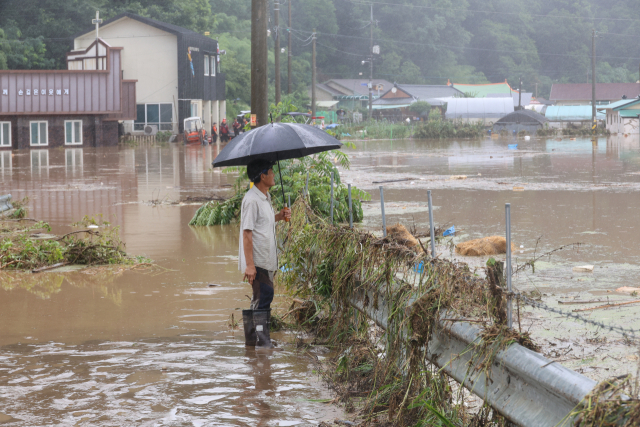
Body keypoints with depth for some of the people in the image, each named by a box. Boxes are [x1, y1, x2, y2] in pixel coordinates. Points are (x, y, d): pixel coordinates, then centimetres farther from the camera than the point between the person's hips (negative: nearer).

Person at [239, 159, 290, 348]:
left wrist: (279, 216, 8)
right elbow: (247, 232, -19)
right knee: (263, 296, -12)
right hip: (257, 261, -10)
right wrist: (250, 264, -22)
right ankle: (262, 341, -11)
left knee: (261, 299, 12)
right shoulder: (252, 200, -16)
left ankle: (252, 338, 20)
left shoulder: (265, 198, 14)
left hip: (266, 260, 10)